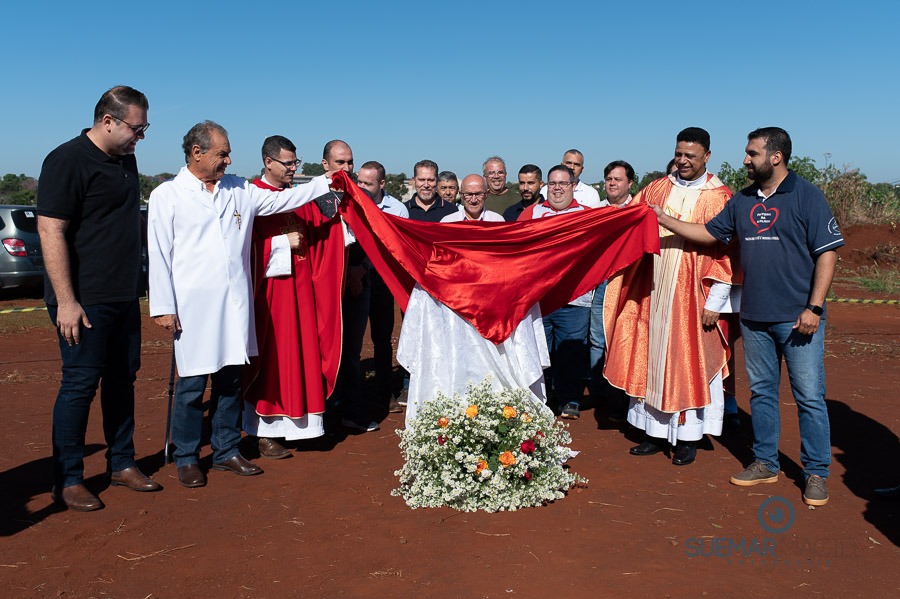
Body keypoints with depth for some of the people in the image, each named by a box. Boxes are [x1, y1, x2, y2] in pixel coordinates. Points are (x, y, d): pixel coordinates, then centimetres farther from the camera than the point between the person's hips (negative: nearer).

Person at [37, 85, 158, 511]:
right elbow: (50, 231, -17)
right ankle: (67, 481, 11)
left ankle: (121, 463, 26)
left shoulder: (126, 160, 12)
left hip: (124, 298, 8)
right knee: (80, 384, -2)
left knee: (122, 379, 13)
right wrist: (65, 301, -20)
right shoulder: (67, 160, -12)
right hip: (84, 300, -8)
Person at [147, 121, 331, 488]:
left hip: (235, 304, 4)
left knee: (231, 380, 11)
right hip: (193, 307, -4)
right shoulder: (167, 196, 0)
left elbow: (280, 200, 18)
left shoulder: (238, 190, 11)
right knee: (192, 385, 1)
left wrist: (323, 183, 13)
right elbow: (159, 255, -2)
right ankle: (186, 458, 17)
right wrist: (163, 307, -7)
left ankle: (226, 451, 25)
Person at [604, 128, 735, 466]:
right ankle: (656, 432, 21)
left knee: (689, 362, 4)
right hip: (654, 291, 4)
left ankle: (688, 438, 16)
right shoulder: (657, 189, 9)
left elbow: (724, 251, -7)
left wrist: (714, 301, -11)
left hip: (691, 295, -4)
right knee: (653, 359, 9)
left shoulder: (718, 197, -4)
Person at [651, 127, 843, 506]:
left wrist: (814, 308, -14)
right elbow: (710, 234, 16)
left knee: (809, 396, 0)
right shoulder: (742, 201, 10)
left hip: (798, 317, -5)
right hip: (754, 317, 5)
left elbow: (827, 253, -8)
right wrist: (663, 220, 7)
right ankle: (765, 463, 26)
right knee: (761, 391, 13)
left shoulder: (807, 196, -6)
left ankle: (816, 473, 14)